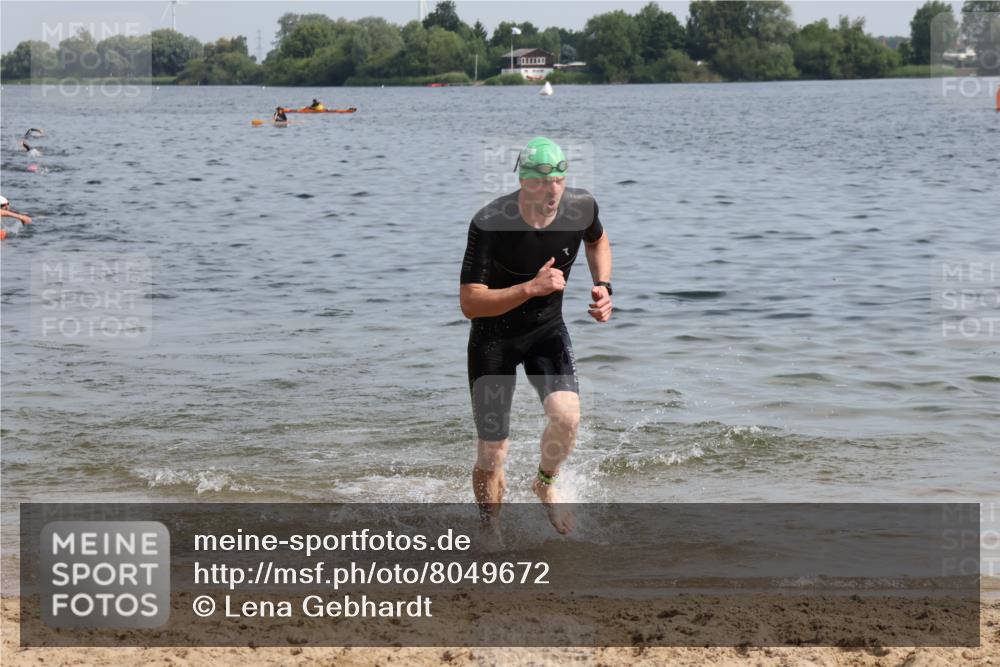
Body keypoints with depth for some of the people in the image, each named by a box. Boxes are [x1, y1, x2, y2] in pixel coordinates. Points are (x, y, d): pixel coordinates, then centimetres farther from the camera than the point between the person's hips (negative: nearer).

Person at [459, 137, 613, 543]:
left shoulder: (581, 207, -14)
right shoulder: (489, 223, -26)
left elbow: (597, 241, 13)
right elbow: (470, 303, -26)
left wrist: (603, 287, -3)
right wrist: (531, 288, -37)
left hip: (547, 328, 2)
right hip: (493, 335, -2)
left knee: (566, 415, -25)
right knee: (492, 455, 0)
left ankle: (546, 484, 8)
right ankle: (492, 537, 26)